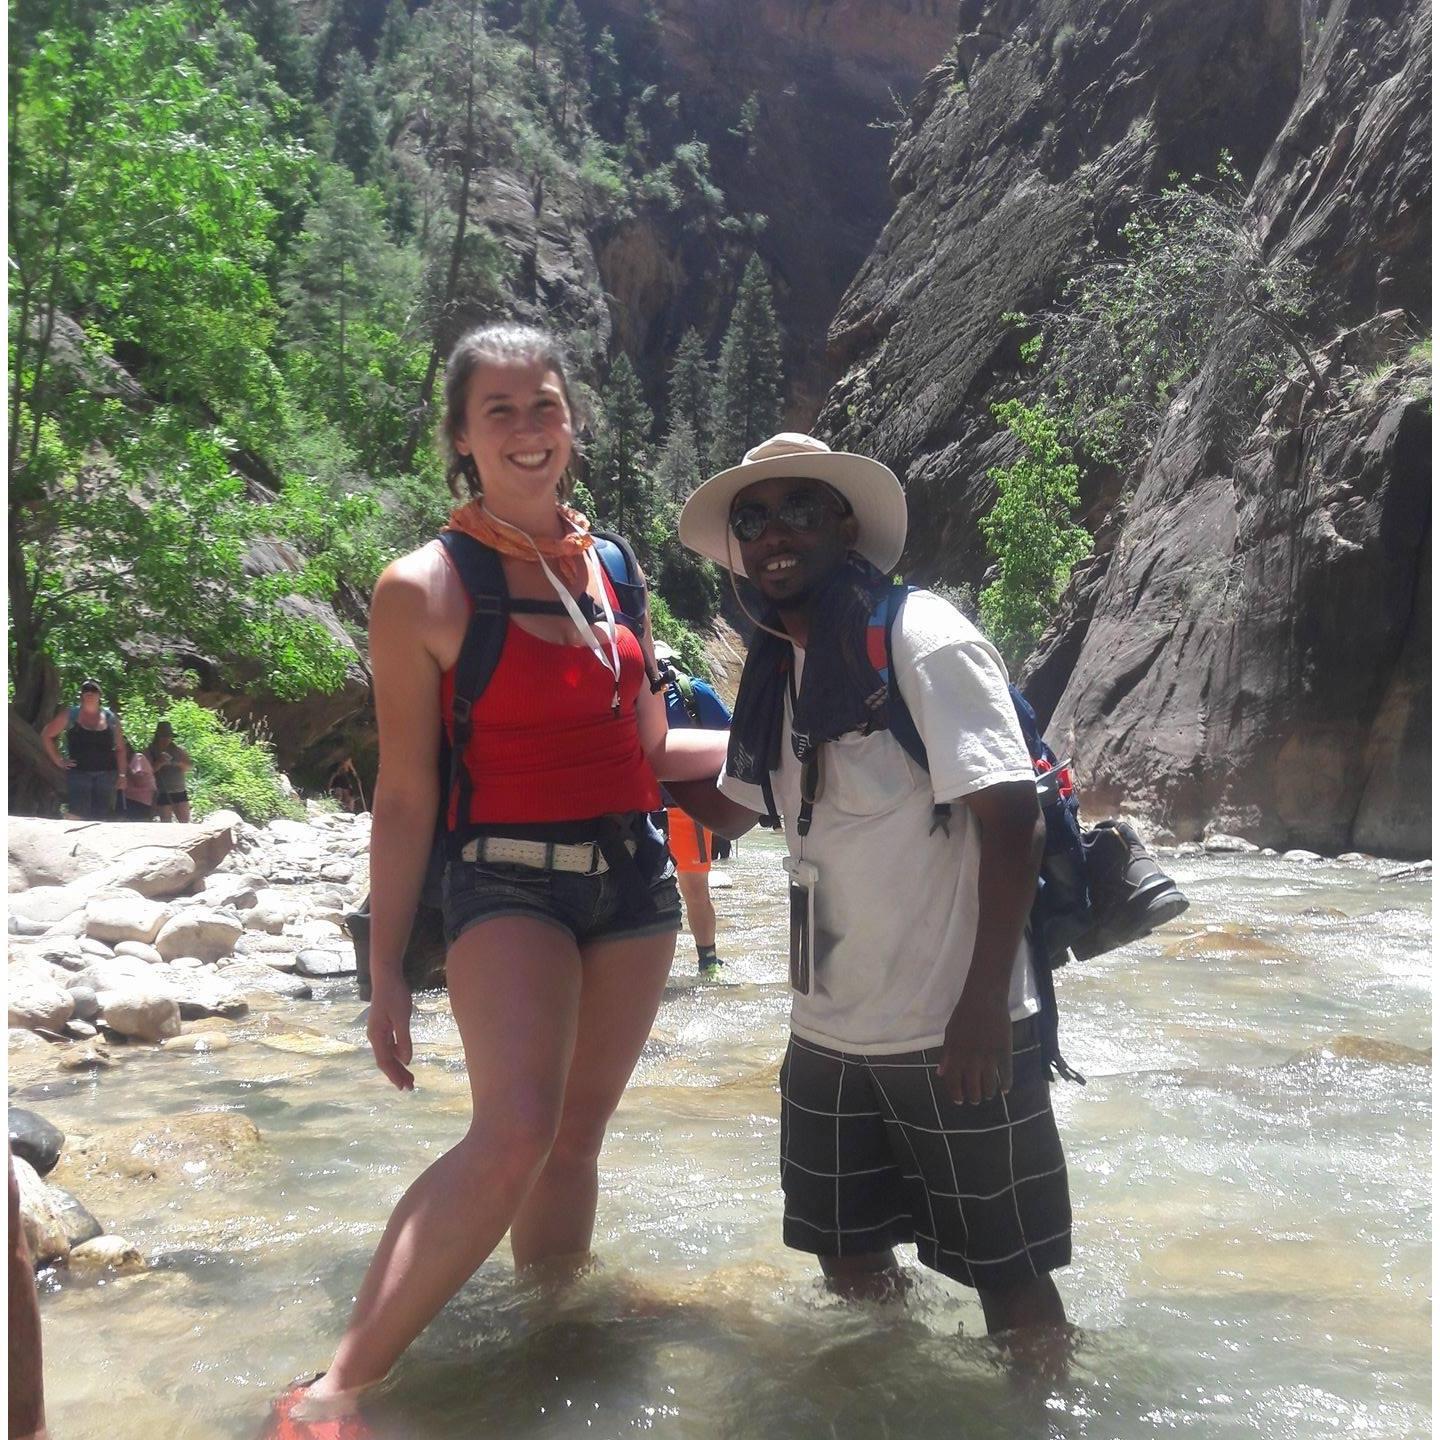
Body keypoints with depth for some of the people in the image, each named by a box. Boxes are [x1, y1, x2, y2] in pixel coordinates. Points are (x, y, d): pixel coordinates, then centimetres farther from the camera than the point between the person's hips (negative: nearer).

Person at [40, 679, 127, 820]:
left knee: (101, 818, 3)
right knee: (77, 815, -14)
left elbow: (120, 749, 13)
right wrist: (58, 760, 3)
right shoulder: (70, 715, 5)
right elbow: (46, 735, 10)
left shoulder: (111, 718, 11)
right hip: (78, 773, -2)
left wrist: (121, 775, 4)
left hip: (106, 775, 2)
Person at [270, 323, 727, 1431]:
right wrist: (387, 973, -5)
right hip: (508, 881, -5)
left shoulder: (610, 567, 10)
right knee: (514, 1133, -22)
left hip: (635, 874, 6)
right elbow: (405, 797, -5)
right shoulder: (423, 591, -6)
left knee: (578, 1134, 11)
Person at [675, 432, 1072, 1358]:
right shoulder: (777, 671, 10)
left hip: (953, 1034, -7)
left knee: (1009, 1277, 6)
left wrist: (984, 1003, -22)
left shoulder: (920, 637, -12)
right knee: (850, 1264, 18)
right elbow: (728, 811, 23)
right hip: (829, 1031, 7)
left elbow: (1012, 819, -17)